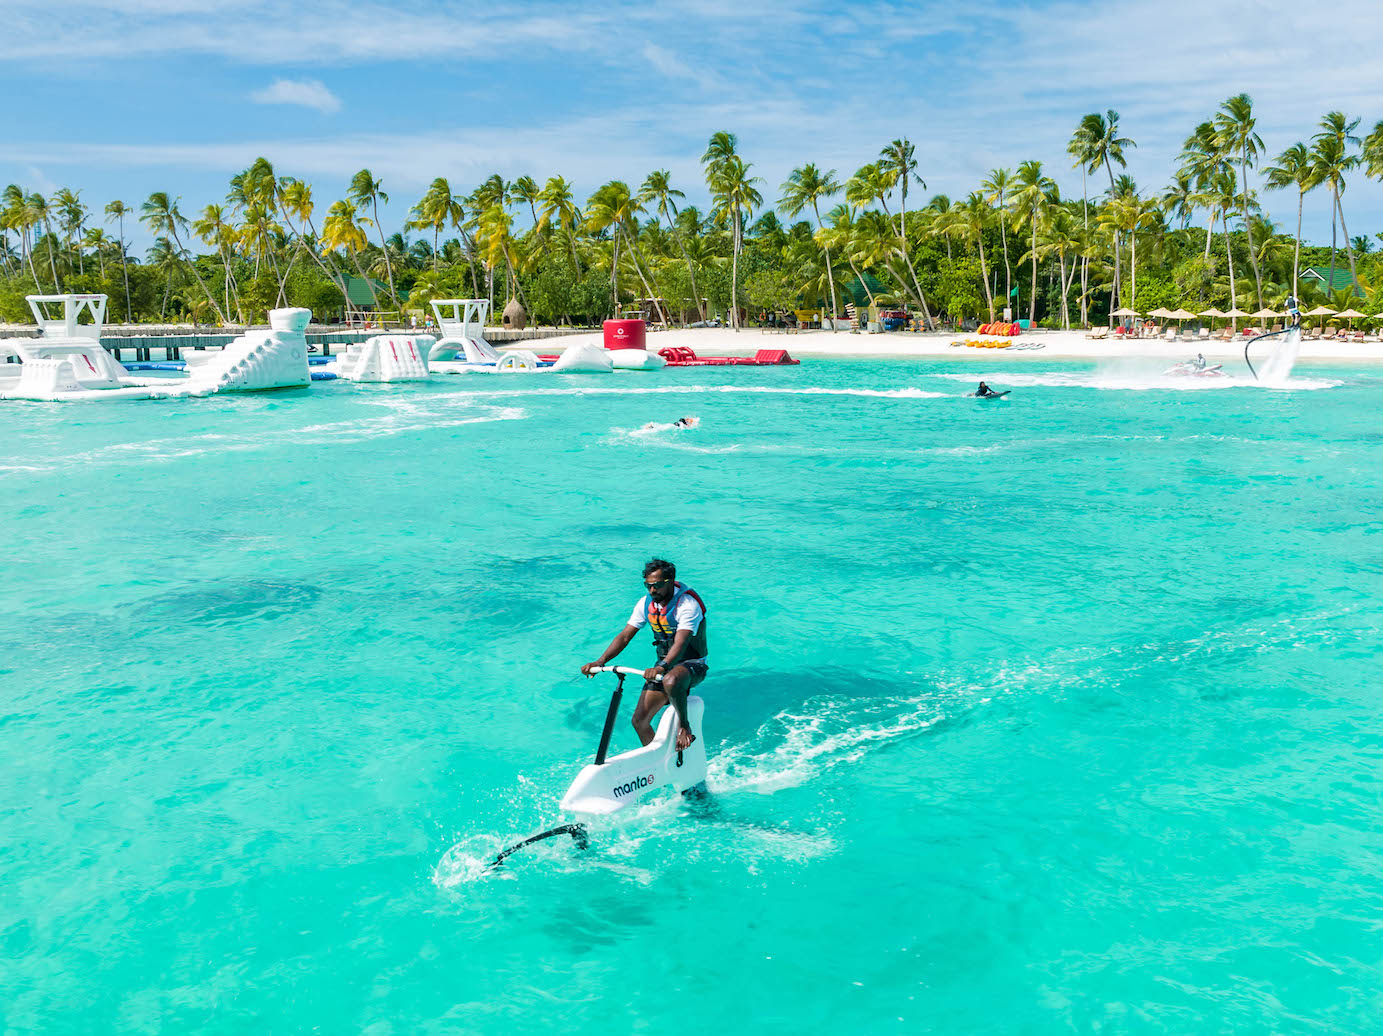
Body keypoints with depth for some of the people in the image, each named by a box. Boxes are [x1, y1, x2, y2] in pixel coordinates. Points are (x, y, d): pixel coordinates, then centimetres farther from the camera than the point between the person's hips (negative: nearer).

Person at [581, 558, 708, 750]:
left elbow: (680, 643, -36)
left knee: (671, 680, -41)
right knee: (639, 720, -1)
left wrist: (661, 667, -53)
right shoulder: (646, 603, -2)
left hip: (692, 664, -7)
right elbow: (624, 636, -3)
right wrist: (600, 661, -18)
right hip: (665, 664, 7)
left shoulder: (688, 604, -22)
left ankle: (685, 727, -17)